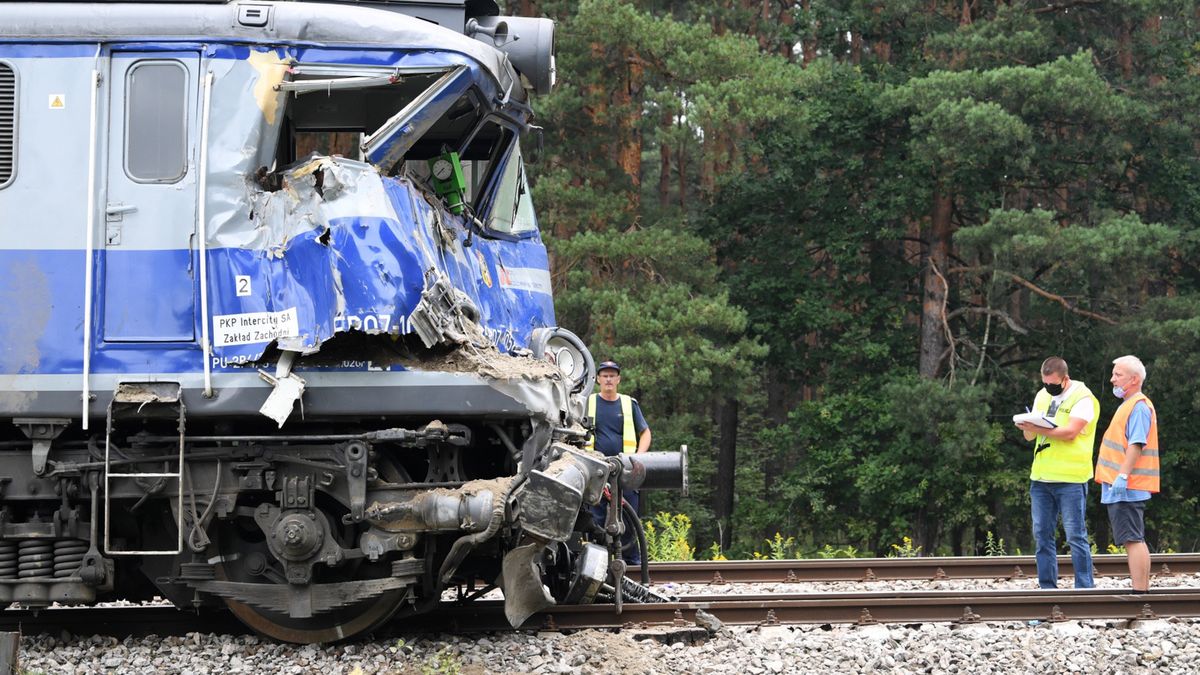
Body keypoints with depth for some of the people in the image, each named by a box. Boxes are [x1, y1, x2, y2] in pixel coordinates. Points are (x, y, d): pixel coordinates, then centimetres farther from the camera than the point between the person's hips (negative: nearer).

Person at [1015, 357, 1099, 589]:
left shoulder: (1082, 398, -6)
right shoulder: (1042, 396, 16)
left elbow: (1070, 432, -18)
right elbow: (1030, 436, 15)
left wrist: (1039, 429, -21)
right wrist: (1027, 427, -8)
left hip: (1070, 478, -7)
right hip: (1041, 477, 7)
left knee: (1075, 536, -6)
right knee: (1042, 535, 7)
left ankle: (1084, 588, -3)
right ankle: (1047, 588, 12)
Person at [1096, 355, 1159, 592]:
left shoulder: (1139, 407, -12)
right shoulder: (1129, 405, 20)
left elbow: (1136, 445, -22)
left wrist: (1122, 476, -27)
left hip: (1127, 487, -11)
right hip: (1123, 488, 11)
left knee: (1132, 539, -13)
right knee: (1135, 540, 13)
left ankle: (1139, 593, -16)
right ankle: (1143, 590, 17)